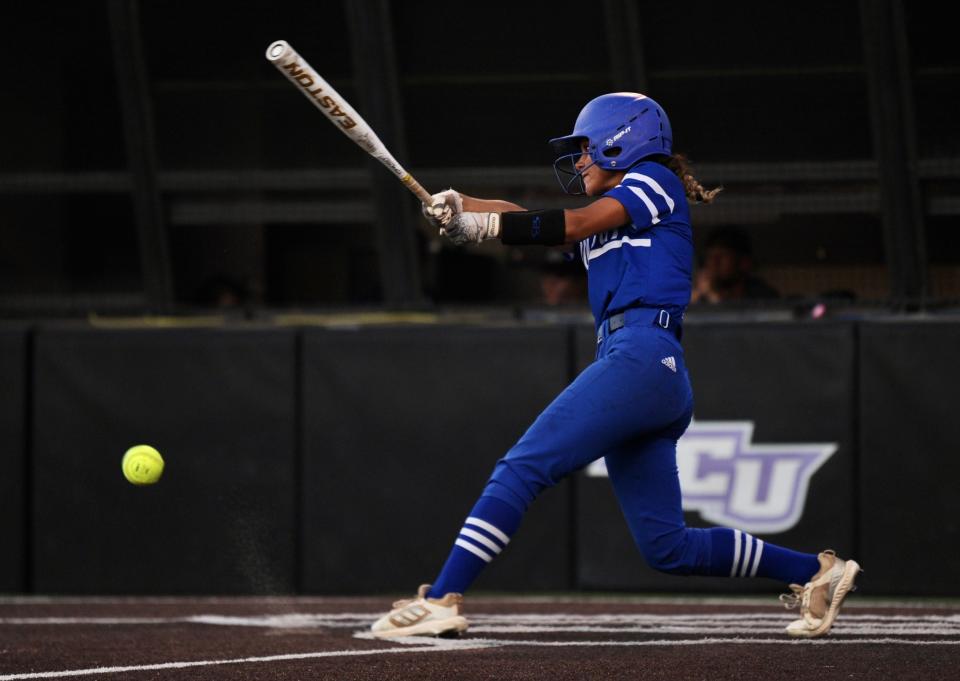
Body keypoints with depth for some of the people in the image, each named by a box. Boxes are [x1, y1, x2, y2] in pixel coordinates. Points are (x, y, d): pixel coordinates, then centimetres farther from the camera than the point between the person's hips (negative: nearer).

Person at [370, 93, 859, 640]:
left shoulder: (655, 181, 7)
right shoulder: (608, 215, 31)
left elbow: (572, 225, -6)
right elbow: (529, 221, 17)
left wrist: (482, 223, -9)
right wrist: (462, 208, 0)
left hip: (643, 354, -9)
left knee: (523, 467, -17)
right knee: (667, 547, 6)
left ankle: (442, 600, -24)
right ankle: (817, 572, 12)